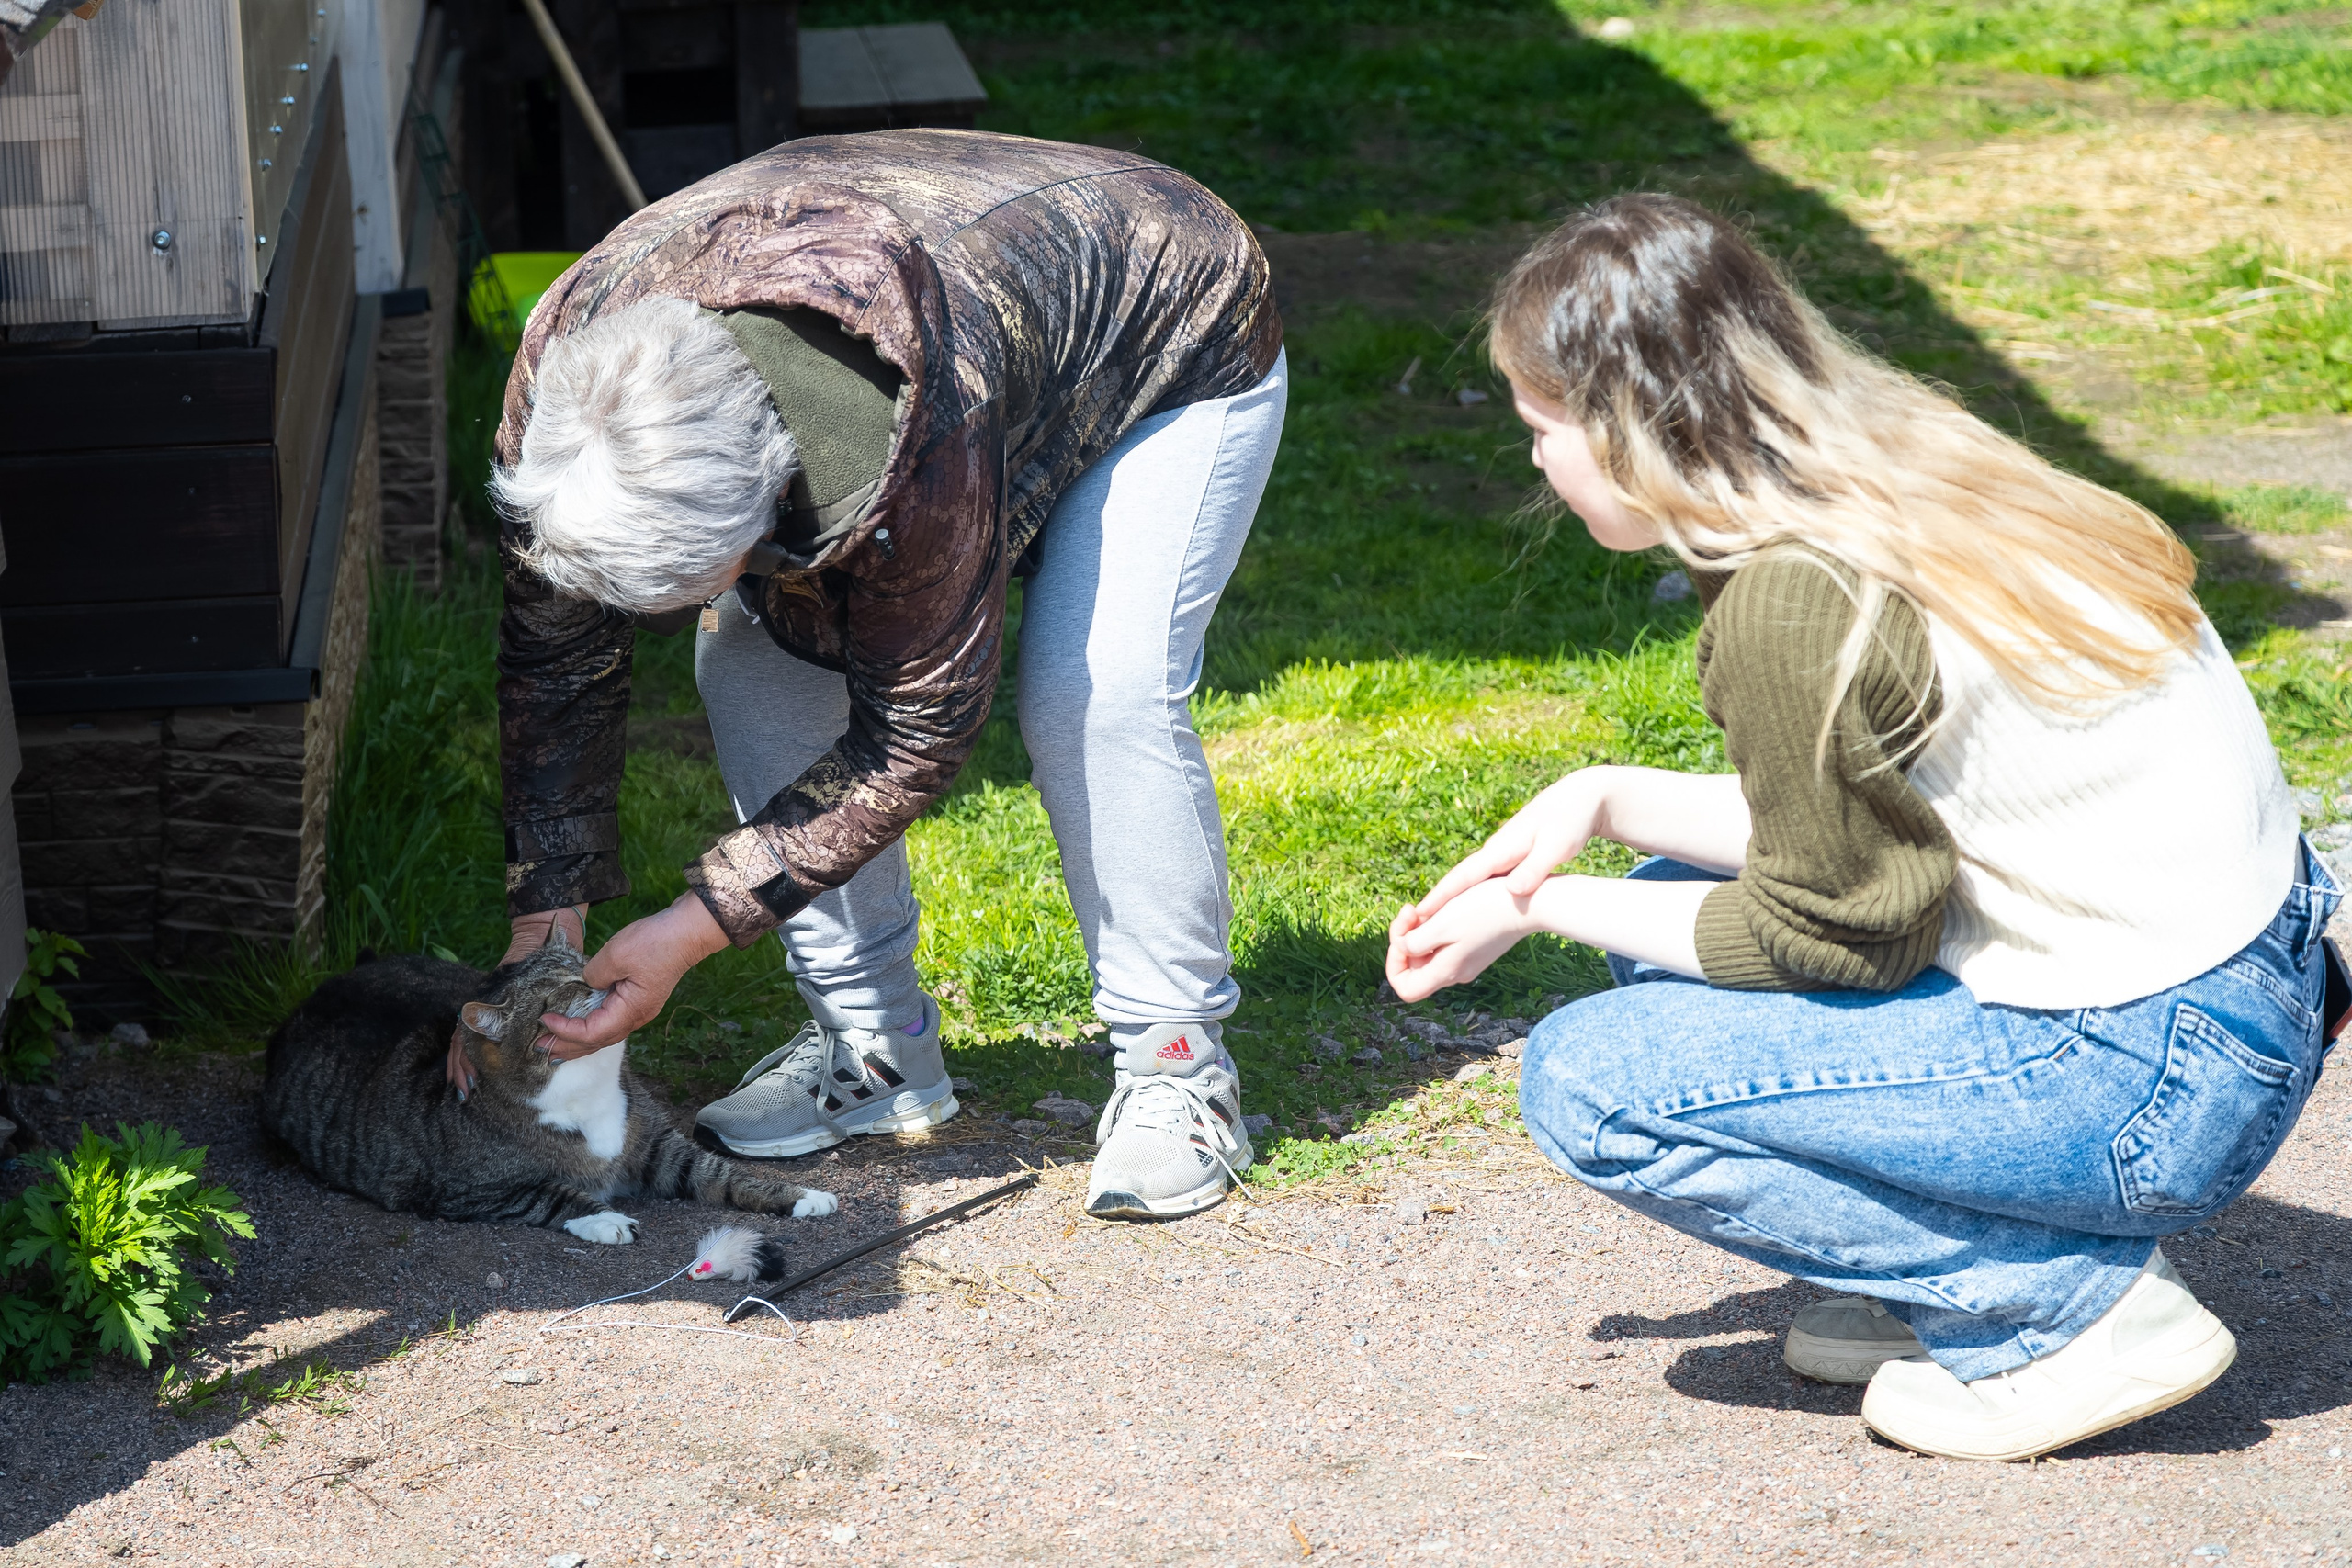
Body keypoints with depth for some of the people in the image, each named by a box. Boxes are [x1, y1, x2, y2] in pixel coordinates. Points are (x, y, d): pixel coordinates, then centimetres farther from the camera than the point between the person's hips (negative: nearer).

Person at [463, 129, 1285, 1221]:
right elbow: (553, 654, -15)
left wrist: (692, 928, -30)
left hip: (1177, 340, -6)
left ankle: (1175, 1070, -8)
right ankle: (875, 1048, 3)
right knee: (749, 659, -10)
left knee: (1094, 698, -26)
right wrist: (543, 914, -19)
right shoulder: (567, 355, -29)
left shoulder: (921, 449, -45)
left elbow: (915, 733, -31)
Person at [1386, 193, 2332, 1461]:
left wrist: (1539, 912, -2)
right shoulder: (1901, 476, 5)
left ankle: (2074, 1306, -3)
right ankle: (1962, 1262, 13)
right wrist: (1606, 802, 9)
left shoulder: (1793, 606, -22)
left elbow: (1833, 935, -11)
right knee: (1669, 898, 17)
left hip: (2149, 1075, -10)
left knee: (1587, 1086, -8)